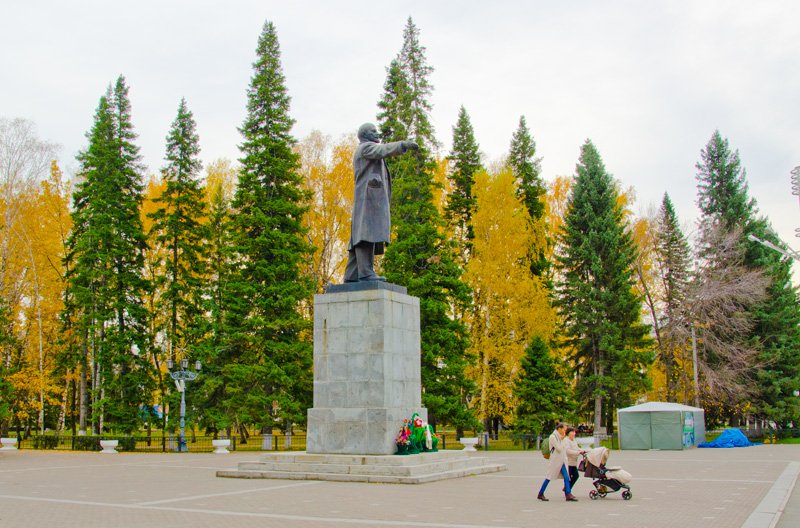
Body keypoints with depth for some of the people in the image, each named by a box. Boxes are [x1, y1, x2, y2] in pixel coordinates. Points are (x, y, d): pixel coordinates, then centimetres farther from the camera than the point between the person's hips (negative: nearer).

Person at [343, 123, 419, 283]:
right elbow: (383, 150, -20)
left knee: (359, 237, 2)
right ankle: (365, 272, -26)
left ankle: (351, 275, -3)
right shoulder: (366, 147, 1)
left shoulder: (361, 153, 33)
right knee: (367, 233, -18)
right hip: (369, 194, -10)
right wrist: (404, 144, -32)